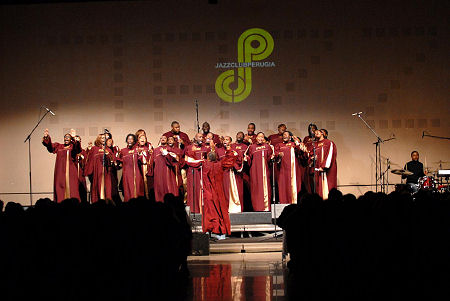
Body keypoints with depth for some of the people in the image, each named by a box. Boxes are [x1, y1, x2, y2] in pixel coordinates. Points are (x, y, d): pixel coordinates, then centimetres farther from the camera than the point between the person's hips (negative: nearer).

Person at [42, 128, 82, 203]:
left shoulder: (73, 146, 10)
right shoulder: (59, 146, 17)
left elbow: (78, 148, -12)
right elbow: (50, 145, 4)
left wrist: (74, 138, -31)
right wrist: (46, 137, -16)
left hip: (71, 171, -2)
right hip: (61, 171, 2)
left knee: (71, 187, -7)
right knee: (60, 187, -3)